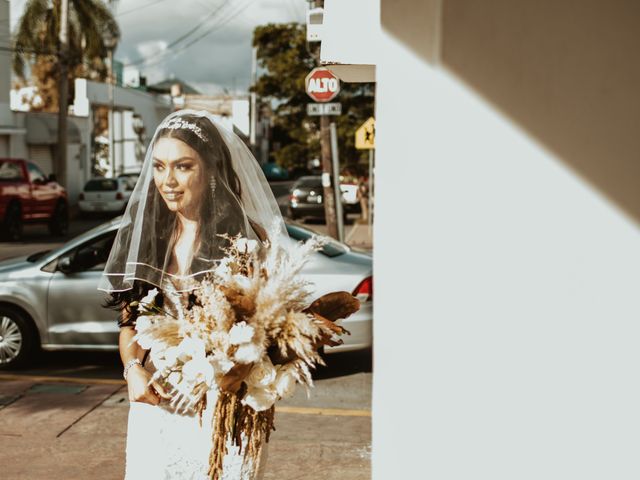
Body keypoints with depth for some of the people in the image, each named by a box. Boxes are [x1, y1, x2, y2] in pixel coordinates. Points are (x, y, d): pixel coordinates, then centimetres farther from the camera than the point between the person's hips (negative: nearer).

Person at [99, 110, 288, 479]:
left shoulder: (246, 237, -9)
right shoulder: (144, 234, 4)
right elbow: (129, 320, 10)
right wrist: (133, 368, -8)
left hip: (224, 403, -3)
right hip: (156, 401, 4)